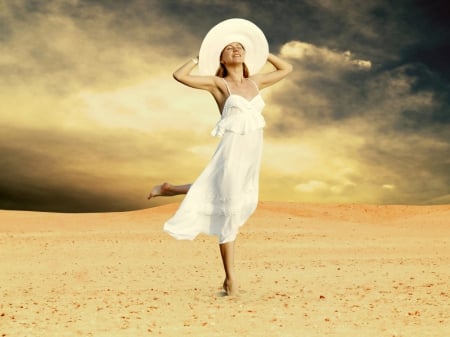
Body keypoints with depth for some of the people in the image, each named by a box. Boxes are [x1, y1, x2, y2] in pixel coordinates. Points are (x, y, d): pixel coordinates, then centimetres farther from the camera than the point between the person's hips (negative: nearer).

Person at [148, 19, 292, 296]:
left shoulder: (255, 82, 12)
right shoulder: (217, 83, -2)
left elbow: (286, 69, 25)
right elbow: (179, 75, -11)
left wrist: (262, 53, 21)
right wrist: (198, 59, 4)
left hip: (253, 153, 6)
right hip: (232, 151, -6)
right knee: (229, 211, 1)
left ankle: (170, 189, 38)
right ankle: (231, 278, 9)